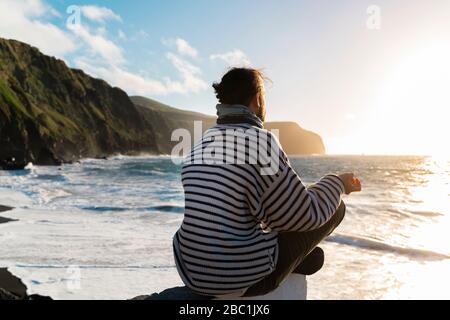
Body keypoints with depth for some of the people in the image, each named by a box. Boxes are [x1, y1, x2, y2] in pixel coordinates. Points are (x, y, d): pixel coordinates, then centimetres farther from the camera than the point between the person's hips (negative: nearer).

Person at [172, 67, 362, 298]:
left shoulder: (199, 146, 5)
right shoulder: (261, 141, -17)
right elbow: (305, 214, -11)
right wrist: (337, 184, 8)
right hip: (245, 278, -7)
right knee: (335, 207, 10)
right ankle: (303, 260, 39)